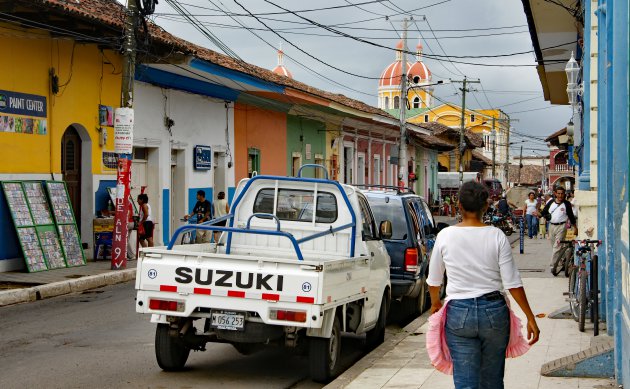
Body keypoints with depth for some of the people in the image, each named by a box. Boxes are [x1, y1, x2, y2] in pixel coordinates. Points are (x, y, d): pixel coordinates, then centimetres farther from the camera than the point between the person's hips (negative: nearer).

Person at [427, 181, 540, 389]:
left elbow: (434, 280, 7)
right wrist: (530, 317, 2)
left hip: (458, 312, -1)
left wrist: (435, 303, 27)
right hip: (494, 310, 1)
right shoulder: (496, 236, -5)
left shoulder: (445, 236, -3)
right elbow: (512, 283, -6)